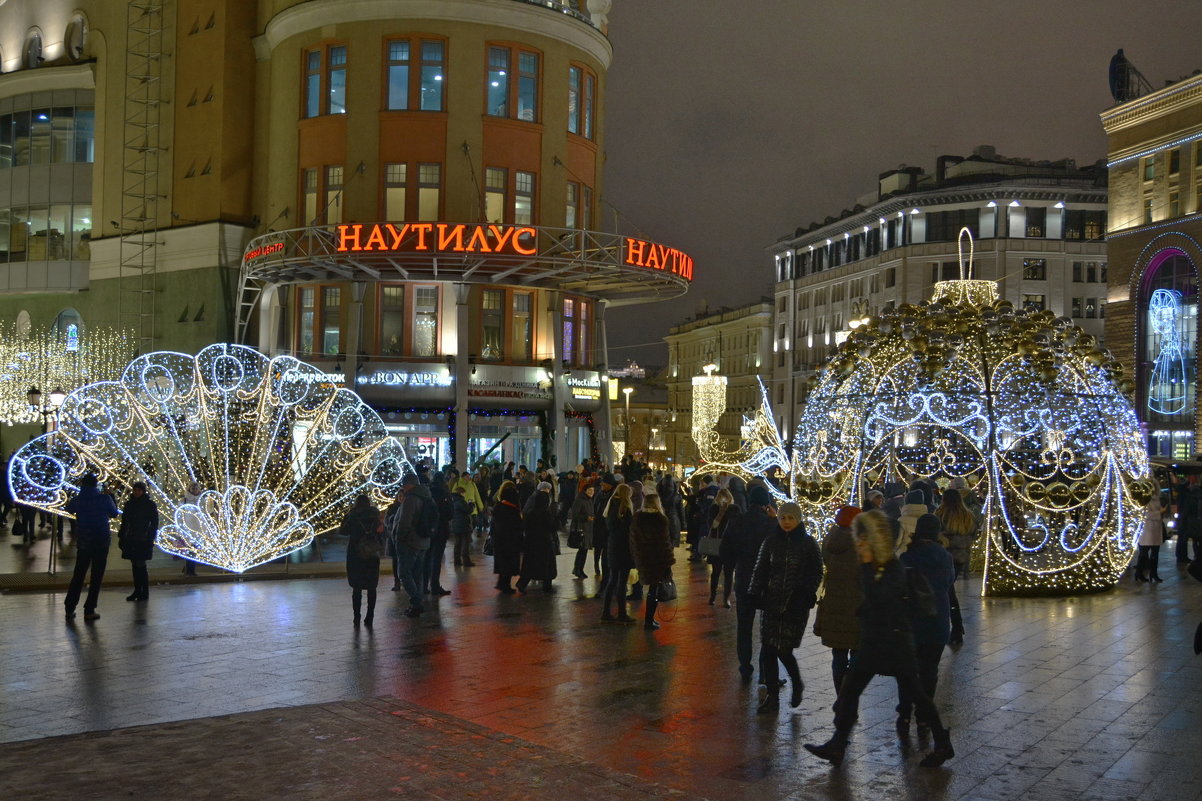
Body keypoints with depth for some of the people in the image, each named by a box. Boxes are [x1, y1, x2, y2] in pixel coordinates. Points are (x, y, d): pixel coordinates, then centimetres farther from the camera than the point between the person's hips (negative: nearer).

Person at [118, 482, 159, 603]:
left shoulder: (150, 505, -2)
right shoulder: (129, 504, 10)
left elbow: (154, 523, -3)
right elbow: (124, 522, 15)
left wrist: (150, 538, -11)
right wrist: (121, 537, 10)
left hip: (143, 540, -5)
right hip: (131, 539, 5)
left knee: (140, 565, -8)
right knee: (135, 565, 6)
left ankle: (145, 592, -1)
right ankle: (137, 591, 13)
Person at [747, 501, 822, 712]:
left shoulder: (808, 543, 0)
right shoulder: (771, 541, 7)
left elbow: (816, 572, 2)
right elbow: (760, 570, 11)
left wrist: (807, 595, -11)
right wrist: (755, 594, 1)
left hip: (796, 605, -3)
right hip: (772, 602, 3)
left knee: (784, 650, -6)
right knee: (768, 649, -3)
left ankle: (797, 684, 23)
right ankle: (771, 695, 10)